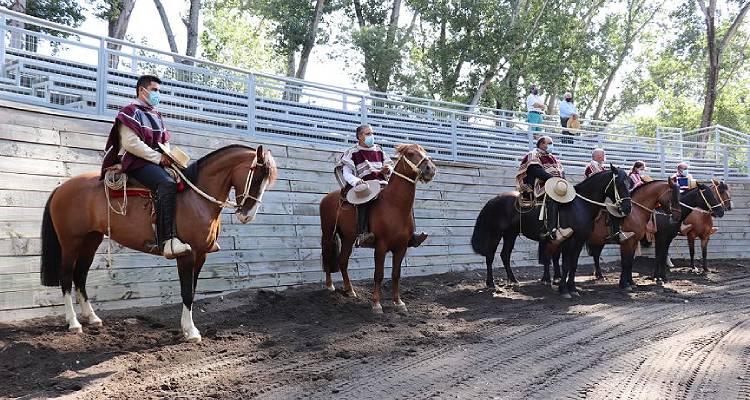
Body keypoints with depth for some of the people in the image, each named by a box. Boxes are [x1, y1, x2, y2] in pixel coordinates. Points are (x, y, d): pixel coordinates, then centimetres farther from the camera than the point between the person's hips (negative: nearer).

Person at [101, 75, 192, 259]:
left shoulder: (156, 115, 24)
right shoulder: (131, 111, -2)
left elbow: (165, 141, 26)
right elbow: (131, 143, -14)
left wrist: (167, 156, 2)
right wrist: (158, 157, -16)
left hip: (155, 162, 9)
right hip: (135, 163, -9)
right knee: (167, 184, -34)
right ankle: (167, 241, -44)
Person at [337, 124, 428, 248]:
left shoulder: (379, 150, 24)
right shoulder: (352, 153, 9)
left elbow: (391, 165, 29)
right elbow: (346, 173, -1)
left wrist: (388, 169, 3)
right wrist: (358, 182, -22)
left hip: (382, 185, 5)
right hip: (364, 187, -5)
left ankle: (410, 234, -17)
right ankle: (362, 235, -47)